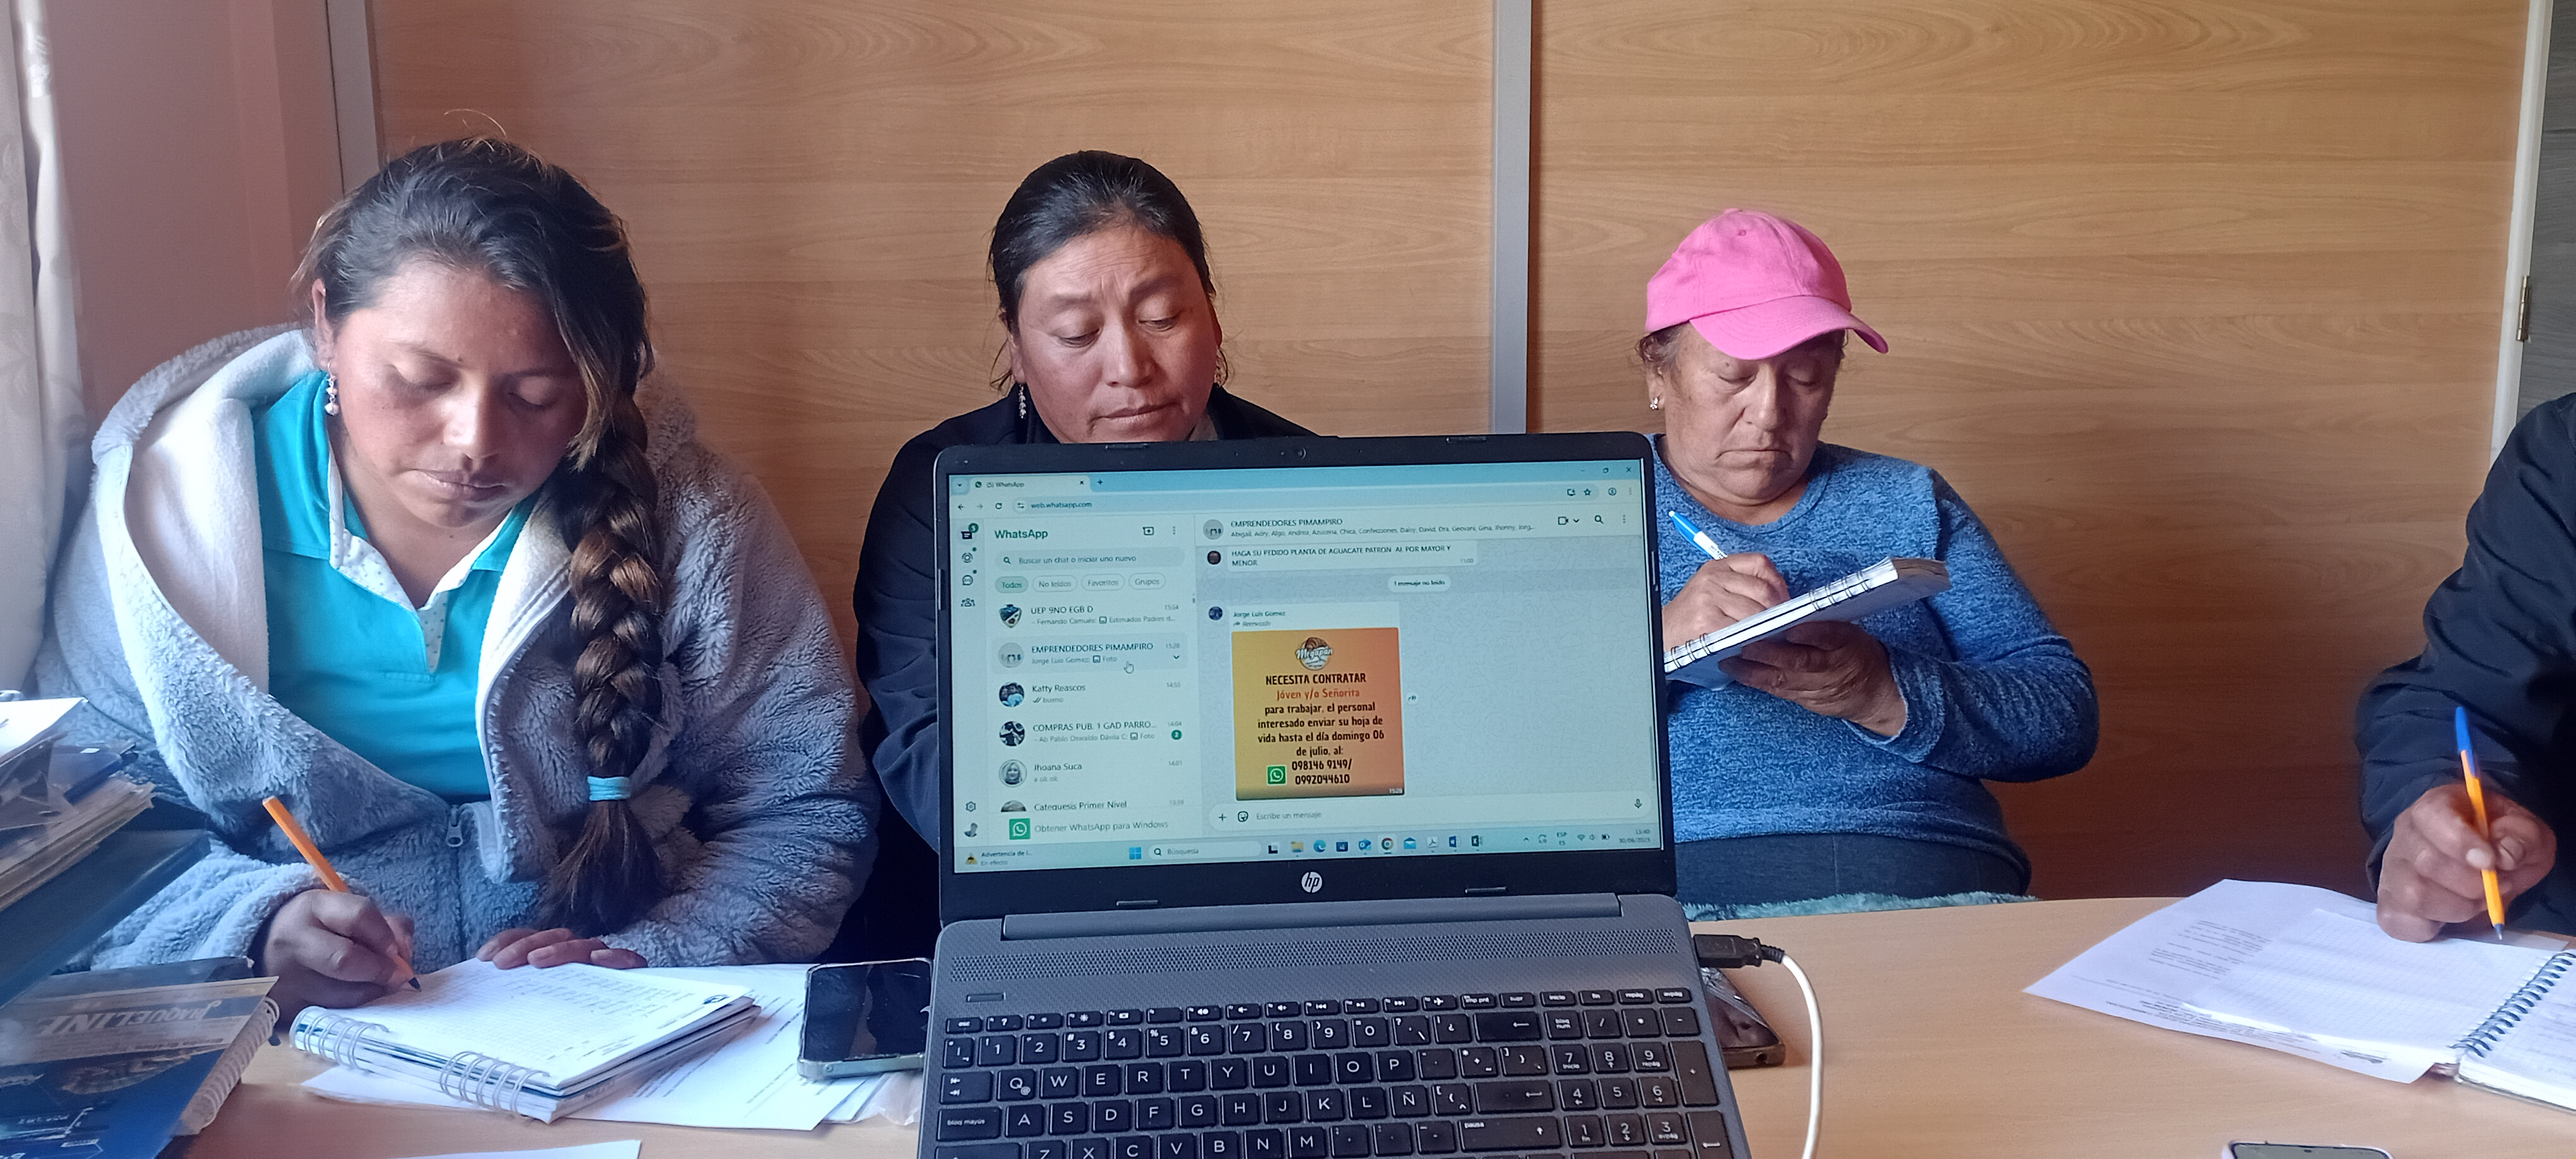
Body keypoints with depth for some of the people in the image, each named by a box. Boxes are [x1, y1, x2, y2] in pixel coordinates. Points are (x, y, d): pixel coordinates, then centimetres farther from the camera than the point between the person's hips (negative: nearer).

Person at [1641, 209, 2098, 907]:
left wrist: (1889, 695, -8)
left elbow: (2066, 718, 11)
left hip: (1938, 883, 2)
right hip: (1683, 890, -2)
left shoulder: (1911, 504, 21)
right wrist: (1656, 643, -12)